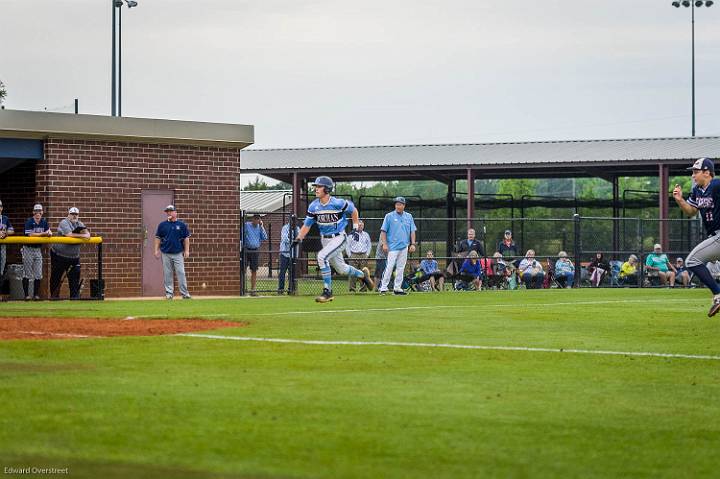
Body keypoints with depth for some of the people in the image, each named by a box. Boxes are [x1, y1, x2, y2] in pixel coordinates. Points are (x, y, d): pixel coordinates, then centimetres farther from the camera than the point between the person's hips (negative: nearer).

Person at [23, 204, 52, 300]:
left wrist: (49, 233, -22)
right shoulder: (29, 221, -11)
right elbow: (30, 234, -20)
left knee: (38, 274, 5)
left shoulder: (44, 222, 6)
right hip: (28, 249, -5)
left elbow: (49, 232, 2)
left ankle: (36, 294, 12)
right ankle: (26, 295, 1)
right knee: (27, 273, -3)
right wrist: (43, 234, -19)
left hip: (38, 249, 5)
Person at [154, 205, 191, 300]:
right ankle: (169, 293, 9)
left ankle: (185, 293, -4)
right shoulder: (162, 225, 7)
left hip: (178, 253, -1)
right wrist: (156, 250, 1)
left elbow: (186, 238, 5)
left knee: (181, 273, -5)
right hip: (166, 254, 1)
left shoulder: (182, 225, 4)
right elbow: (158, 238, 9)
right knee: (167, 274, 3)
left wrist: (187, 250, -2)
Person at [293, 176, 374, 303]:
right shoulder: (313, 206, -3)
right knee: (341, 269, 15)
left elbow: (353, 211, 0)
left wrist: (356, 228, -1)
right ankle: (362, 274, 45)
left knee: (322, 256, -27)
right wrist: (299, 238, -12)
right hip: (325, 239, 6)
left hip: (339, 238, -6)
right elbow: (307, 225, 2)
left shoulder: (338, 203, -17)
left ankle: (327, 291, -20)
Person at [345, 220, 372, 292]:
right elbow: (347, 245, 5)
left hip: (363, 256, 2)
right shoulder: (351, 234, 4)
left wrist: (367, 254, 8)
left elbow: (369, 245, 19)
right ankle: (351, 288, -5)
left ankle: (363, 288, 3)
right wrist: (349, 255, -2)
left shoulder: (366, 234, 13)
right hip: (353, 255, -2)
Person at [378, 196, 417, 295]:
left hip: (404, 247, 4)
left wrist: (413, 244, 2)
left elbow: (412, 231, 12)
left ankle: (397, 288, 11)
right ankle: (383, 288, -9)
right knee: (389, 267, -11)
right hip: (393, 246, -4)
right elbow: (383, 231, -1)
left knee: (401, 268, 6)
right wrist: (384, 244, -10)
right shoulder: (389, 216, 1)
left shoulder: (409, 217, 12)